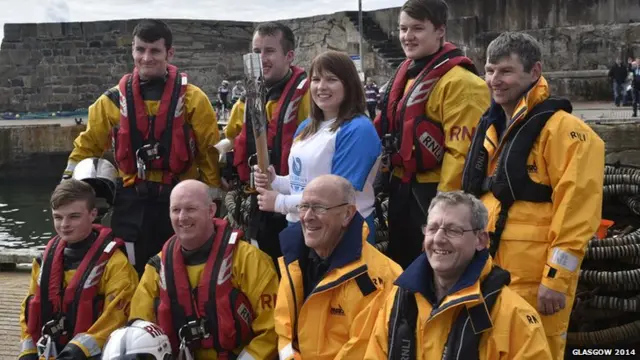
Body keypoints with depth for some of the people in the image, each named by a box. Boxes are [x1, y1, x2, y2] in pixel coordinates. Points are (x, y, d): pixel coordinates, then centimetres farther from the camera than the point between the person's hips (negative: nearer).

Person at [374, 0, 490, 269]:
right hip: (402, 187, 9)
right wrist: (385, 176, 17)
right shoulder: (405, 73, 12)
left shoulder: (458, 81, -17)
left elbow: (460, 150, -21)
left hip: (435, 191, -9)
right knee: (400, 264, 18)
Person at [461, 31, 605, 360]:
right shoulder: (489, 126, 13)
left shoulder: (563, 129, -12)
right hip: (484, 268, 8)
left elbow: (575, 211, -17)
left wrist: (557, 277, -19)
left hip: (533, 277, -7)